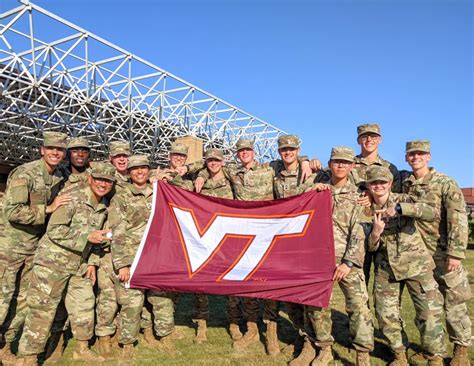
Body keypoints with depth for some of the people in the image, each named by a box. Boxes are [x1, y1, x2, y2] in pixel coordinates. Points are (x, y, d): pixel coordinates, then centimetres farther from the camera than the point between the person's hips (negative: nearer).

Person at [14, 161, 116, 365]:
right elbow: (54, 231, -20)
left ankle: (82, 349, 29)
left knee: (84, 305, 12)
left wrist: (91, 263, 10)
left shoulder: (104, 206, 6)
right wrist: (88, 236, -23)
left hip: (79, 265, 7)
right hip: (52, 261, -7)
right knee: (42, 310, -2)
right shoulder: (72, 198, -17)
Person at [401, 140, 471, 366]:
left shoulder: (445, 183, -7)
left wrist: (456, 253, -19)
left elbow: (458, 220, -13)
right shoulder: (404, 182, 5)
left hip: (443, 253, -4)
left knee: (453, 302, 5)